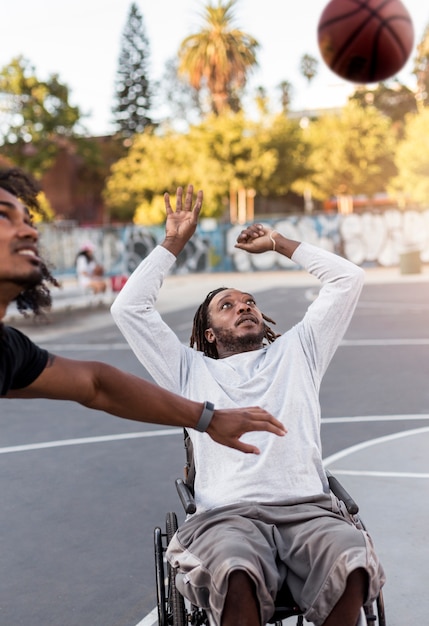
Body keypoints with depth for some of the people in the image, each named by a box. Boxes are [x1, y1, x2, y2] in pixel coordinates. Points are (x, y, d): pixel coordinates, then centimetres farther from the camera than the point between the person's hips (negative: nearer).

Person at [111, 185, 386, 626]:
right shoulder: (192, 371, 25)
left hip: (309, 507, 2)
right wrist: (173, 244, 25)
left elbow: (347, 279, 27)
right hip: (228, 514, -1)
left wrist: (280, 243, 32)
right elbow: (128, 309, 20)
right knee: (236, 573, -38)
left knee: (354, 565, -34)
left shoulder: (294, 353, 28)